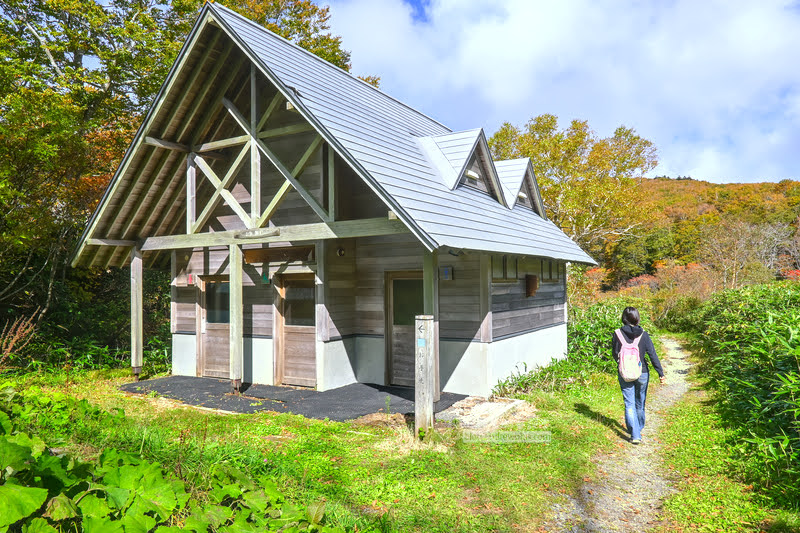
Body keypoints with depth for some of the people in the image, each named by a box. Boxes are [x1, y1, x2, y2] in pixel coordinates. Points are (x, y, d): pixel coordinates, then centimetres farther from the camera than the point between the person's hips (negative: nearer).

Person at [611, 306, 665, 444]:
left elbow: (615, 354, -1)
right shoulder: (643, 335, -9)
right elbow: (653, 355, -8)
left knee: (629, 404, 3)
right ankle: (639, 429, 38)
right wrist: (660, 373, -2)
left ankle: (635, 435, -5)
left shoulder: (617, 334, -10)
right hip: (642, 373, 1)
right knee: (640, 403, 20)